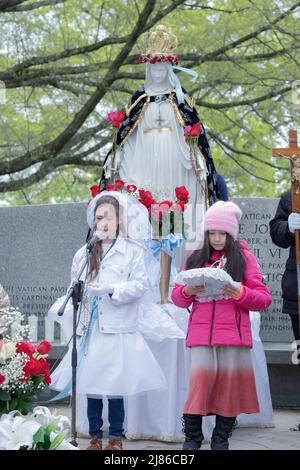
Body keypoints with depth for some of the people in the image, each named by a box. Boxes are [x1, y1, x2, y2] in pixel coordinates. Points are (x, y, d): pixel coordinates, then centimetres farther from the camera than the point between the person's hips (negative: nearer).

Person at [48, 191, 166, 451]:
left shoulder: (133, 251, 1)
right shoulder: (84, 253, 13)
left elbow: (139, 285, -7)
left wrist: (112, 290, -17)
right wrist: (62, 310, 1)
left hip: (118, 331, -4)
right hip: (89, 331, 4)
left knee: (115, 387, -1)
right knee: (90, 385, 5)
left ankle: (116, 438, 11)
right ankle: (95, 437, 16)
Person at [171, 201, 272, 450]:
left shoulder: (244, 257, 7)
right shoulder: (195, 258, 15)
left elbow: (264, 298, 2)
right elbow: (177, 297, 14)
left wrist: (240, 294, -16)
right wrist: (187, 291, -8)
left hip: (234, 335, -1)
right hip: (201, 334, 1)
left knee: (230, 383, -1)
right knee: (200, 380, -9)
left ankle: (221, 439, 11)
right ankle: (192, 437, 2)